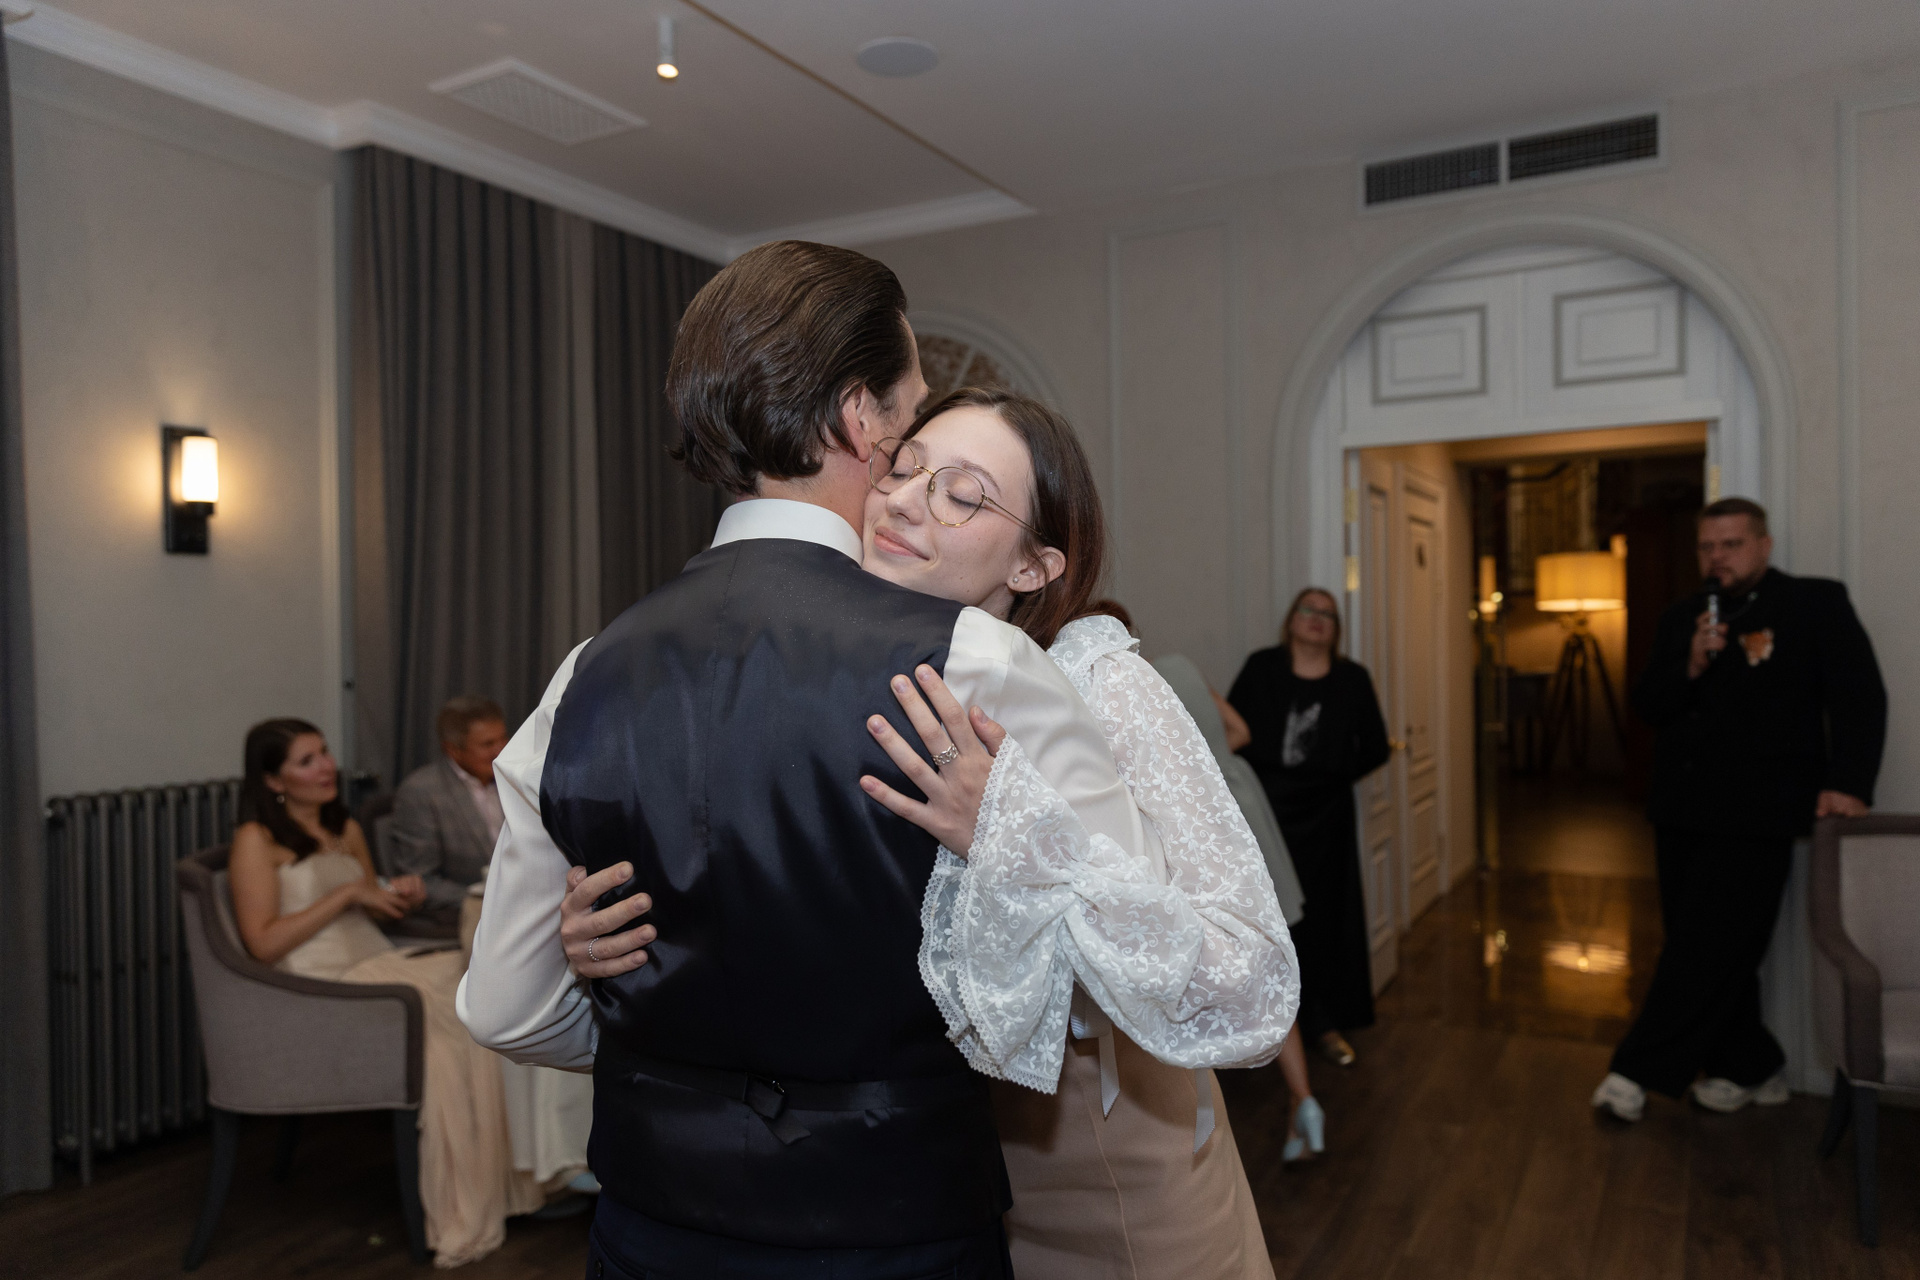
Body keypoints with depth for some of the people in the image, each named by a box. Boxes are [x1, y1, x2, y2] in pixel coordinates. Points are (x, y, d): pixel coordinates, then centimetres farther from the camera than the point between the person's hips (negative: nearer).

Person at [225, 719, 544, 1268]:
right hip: (324, 986, -6)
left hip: (383, 965, 6)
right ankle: (465, 1212, -20)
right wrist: (348, 892, -11)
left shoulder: (347, 830, 20)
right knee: (449, 1016, -29)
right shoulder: (257, 840, 0)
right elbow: (264, 944, -9)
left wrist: (399, 897, 5)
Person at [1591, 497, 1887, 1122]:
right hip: (1682, 809, 6)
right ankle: (1753, 1068, 26)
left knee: (1704, 949, -7)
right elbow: (1647, 705, 7)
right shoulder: (1682, 618, 13)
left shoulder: (1815, 603, -2)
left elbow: (1859, 696, -7)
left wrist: (1847, 783, -18)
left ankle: (1639, 1071, -2)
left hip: (1755, 813, -6)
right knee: (1717, 951, 12)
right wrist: (1690, 666, -12)